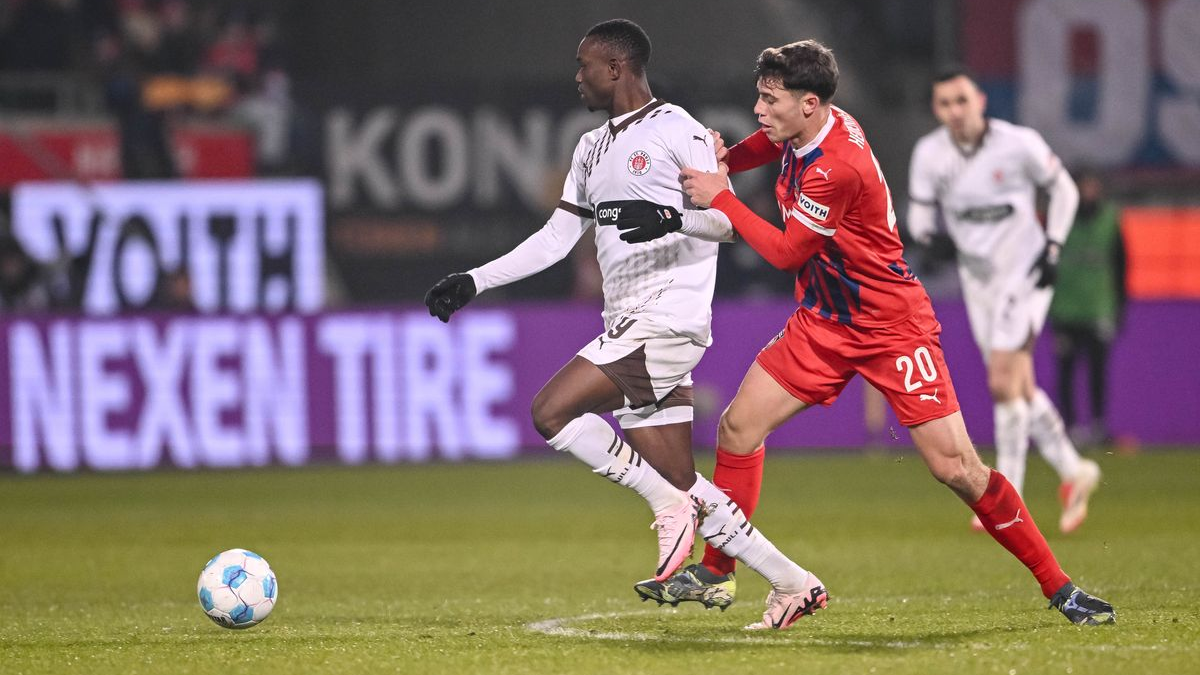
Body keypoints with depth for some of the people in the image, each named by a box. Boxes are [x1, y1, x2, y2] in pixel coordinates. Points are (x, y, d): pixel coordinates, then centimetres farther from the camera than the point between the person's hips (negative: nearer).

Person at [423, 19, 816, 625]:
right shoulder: (593, 148, 20)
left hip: (668, 320, -8)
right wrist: (472, 283, 16)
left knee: (551, 411, -18)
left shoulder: (676, 131, -6)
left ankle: (670, 507, -9)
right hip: (628, 326, 8)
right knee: (686, 491, 5)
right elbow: (556, 238, 22)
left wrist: (670, 219, -29)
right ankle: (792, 582, 10)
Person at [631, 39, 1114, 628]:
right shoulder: (799, 130, -2)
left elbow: (785, 252, -19)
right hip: (824, 324, 9)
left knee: (954, 466, -14)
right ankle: (716, 573, 14)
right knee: (738, 427, 1)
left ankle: (1058, 587, -5)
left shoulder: (837, 167, -29)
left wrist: (720, 198, -11)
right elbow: (766, 143, 24)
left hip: (892, 327, -9)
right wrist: (723, 160, 5)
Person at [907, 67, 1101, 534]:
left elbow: (1063, 191, 0)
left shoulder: (1019, 144, -15)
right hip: (977, 280, 5)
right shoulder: (930, 153, -6)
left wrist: (1052, 249, -8)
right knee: (1019, 388, 8)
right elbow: (919, 217, 1)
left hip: (1023, 272, -5)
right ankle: (1073, 471, 23)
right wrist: (930, 239, -22)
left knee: (1003, 383, -12)